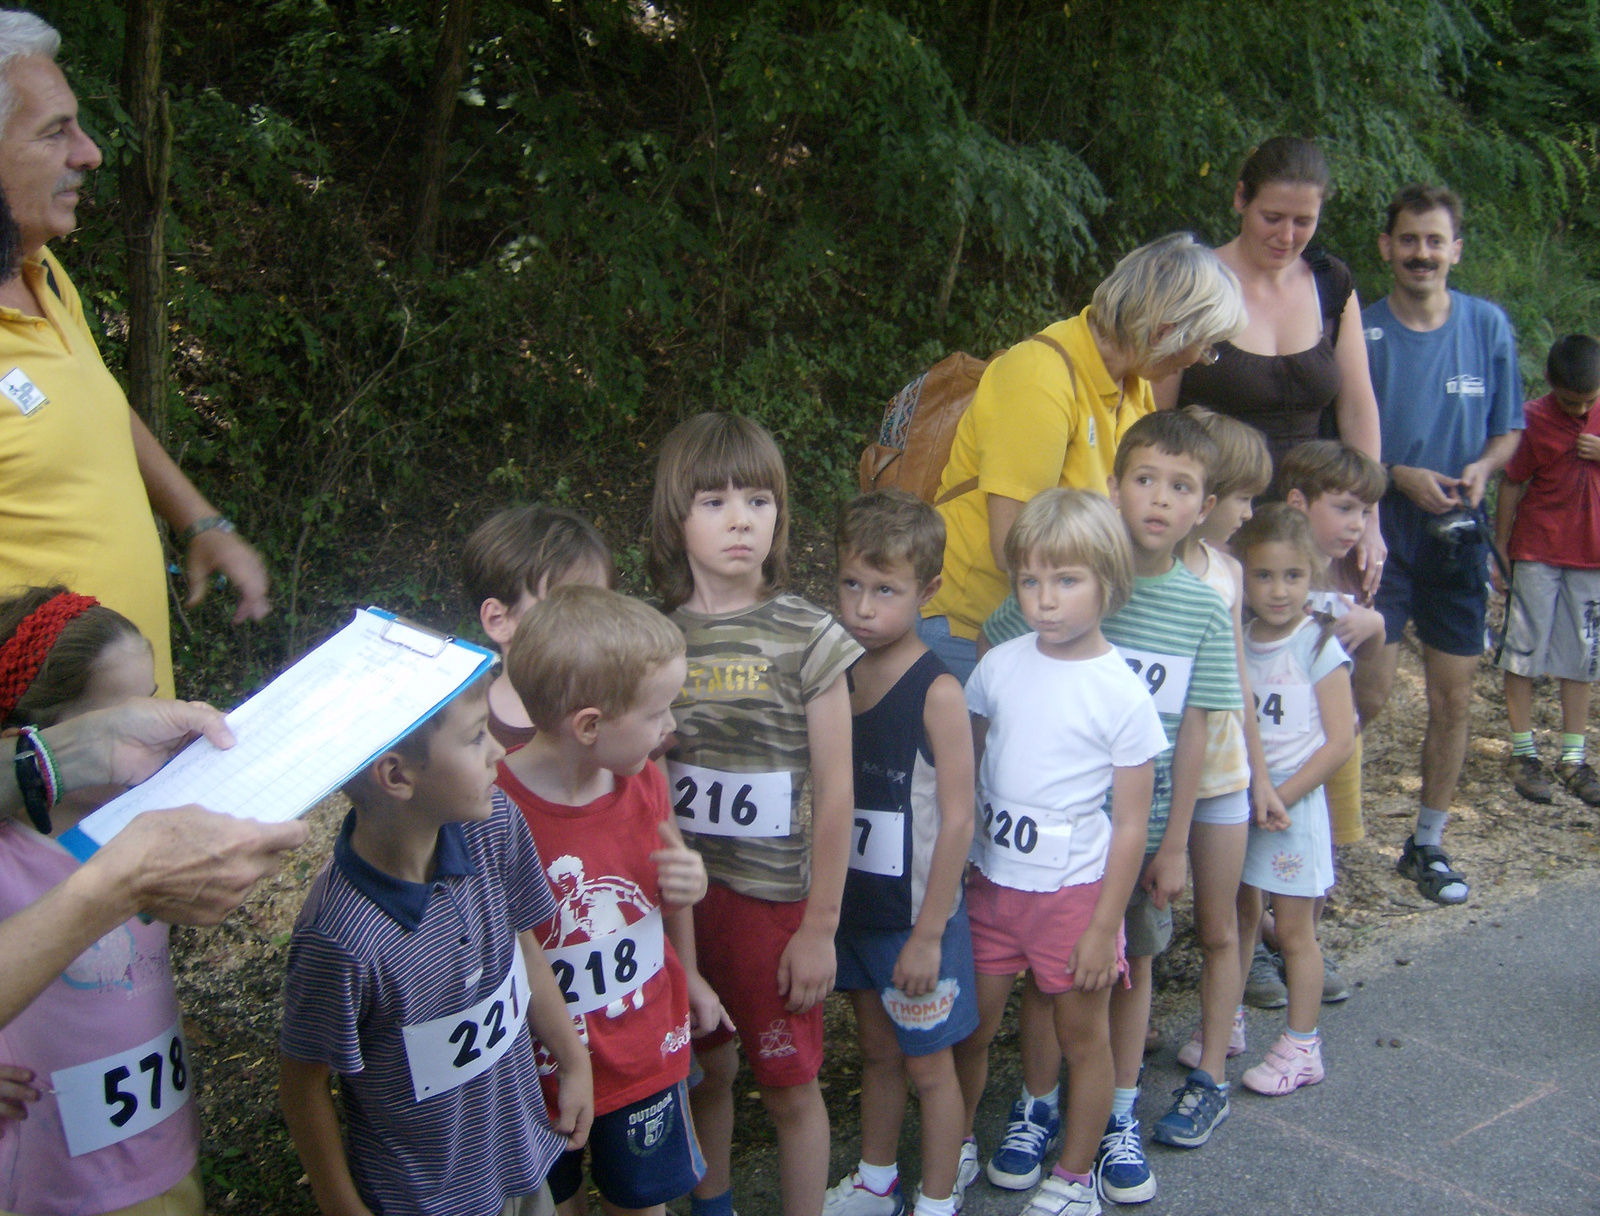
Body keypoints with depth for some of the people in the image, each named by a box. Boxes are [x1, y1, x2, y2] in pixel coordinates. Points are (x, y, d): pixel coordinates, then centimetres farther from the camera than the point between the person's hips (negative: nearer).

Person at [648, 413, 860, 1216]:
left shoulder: (807, 639, -10)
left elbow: (835, 793, -8)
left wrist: (820, 927, -8)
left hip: (774, 893, -3)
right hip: (679, 889, 3)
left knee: (788, 1087, 8)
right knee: (708, 1067, 18)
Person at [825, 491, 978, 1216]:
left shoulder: (936, 692, -18)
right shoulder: (838, 677, -1)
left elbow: (957, 820, -17)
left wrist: (928, 933, -16)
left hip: (917, 916, -5)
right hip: (856, 905, 6)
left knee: (928, 1065, 10)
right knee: (876, 1051, 22)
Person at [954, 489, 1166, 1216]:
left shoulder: (1122, 695, -13)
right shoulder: (999, 666, -3)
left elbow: (1130, 825, -10)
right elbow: (964, 768, 8)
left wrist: (1104, 926, -10)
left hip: (1075, 890, -3)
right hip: (991, 881, 3)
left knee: (1082, 1034, 11)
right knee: (969, 1026, 13)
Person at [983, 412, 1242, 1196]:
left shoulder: (1204, 610, -3)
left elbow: (1192, 732, 0)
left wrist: (1174, 844, 1)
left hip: (1141, 829, 2)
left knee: (1132, 964, 14)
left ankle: (1118, 1118, 31)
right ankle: (1038, 1110, 27)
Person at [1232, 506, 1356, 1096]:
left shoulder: (1319, 648, -12)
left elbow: (1339, 742, -13)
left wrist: (1278, 798, -15)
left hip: (1292, 802, -4)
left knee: (1293, 930, 4)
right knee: (1239, 914, 15)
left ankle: (1301, 1047, 16)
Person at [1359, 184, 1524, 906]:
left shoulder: (1488, 326, 4)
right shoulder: (1360, 332, -5)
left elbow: (1508, 431, 11)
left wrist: (1481, 469, -10)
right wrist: (1398, 476, -17)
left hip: (1457, 537, 3)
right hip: (1380, 533, -3)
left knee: (1453, 699, 7)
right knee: (1369, 694, -10)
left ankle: (1428, 845, 23)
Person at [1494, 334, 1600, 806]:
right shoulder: (1533, 418, -8)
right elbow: (1511, 486, -2)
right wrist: (1499, 551, -2)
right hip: (1536, 554, -3)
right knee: (1524, 648, 0)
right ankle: (1522, 752, 11)